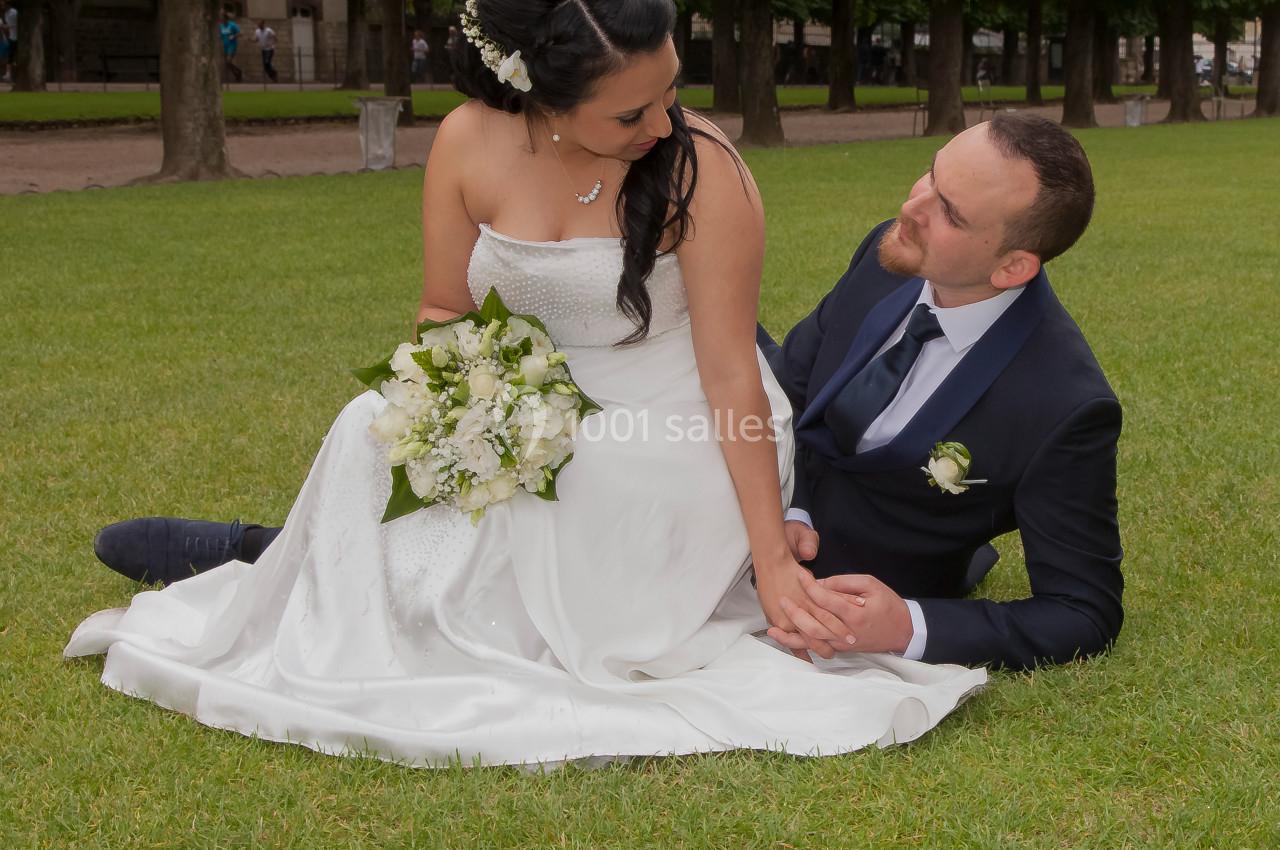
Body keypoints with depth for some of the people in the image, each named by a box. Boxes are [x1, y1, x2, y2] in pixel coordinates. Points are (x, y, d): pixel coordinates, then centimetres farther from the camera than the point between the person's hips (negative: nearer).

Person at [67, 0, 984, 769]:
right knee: (374, 428, -16)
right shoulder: (471, 145, -8)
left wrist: (772, 557, -19)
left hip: (678, 444, -4)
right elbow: (442, 309, 4)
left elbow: (732, 374, -19)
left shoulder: (703, 172, -20)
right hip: (535, 426, 4)